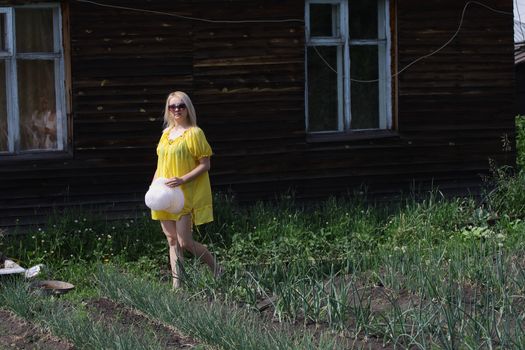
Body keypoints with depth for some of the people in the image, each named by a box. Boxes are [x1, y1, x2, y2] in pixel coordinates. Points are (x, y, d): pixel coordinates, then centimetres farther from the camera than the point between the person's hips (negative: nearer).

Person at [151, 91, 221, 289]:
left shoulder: (194, 133, -8)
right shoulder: (166, 133, 13)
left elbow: (205, 165, -10)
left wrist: (183, 179, -21)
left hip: (186, 196, -7)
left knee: (184, 242, -10)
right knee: (172, 241, 5)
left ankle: (217, 271, 9)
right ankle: (177, 284, 8)